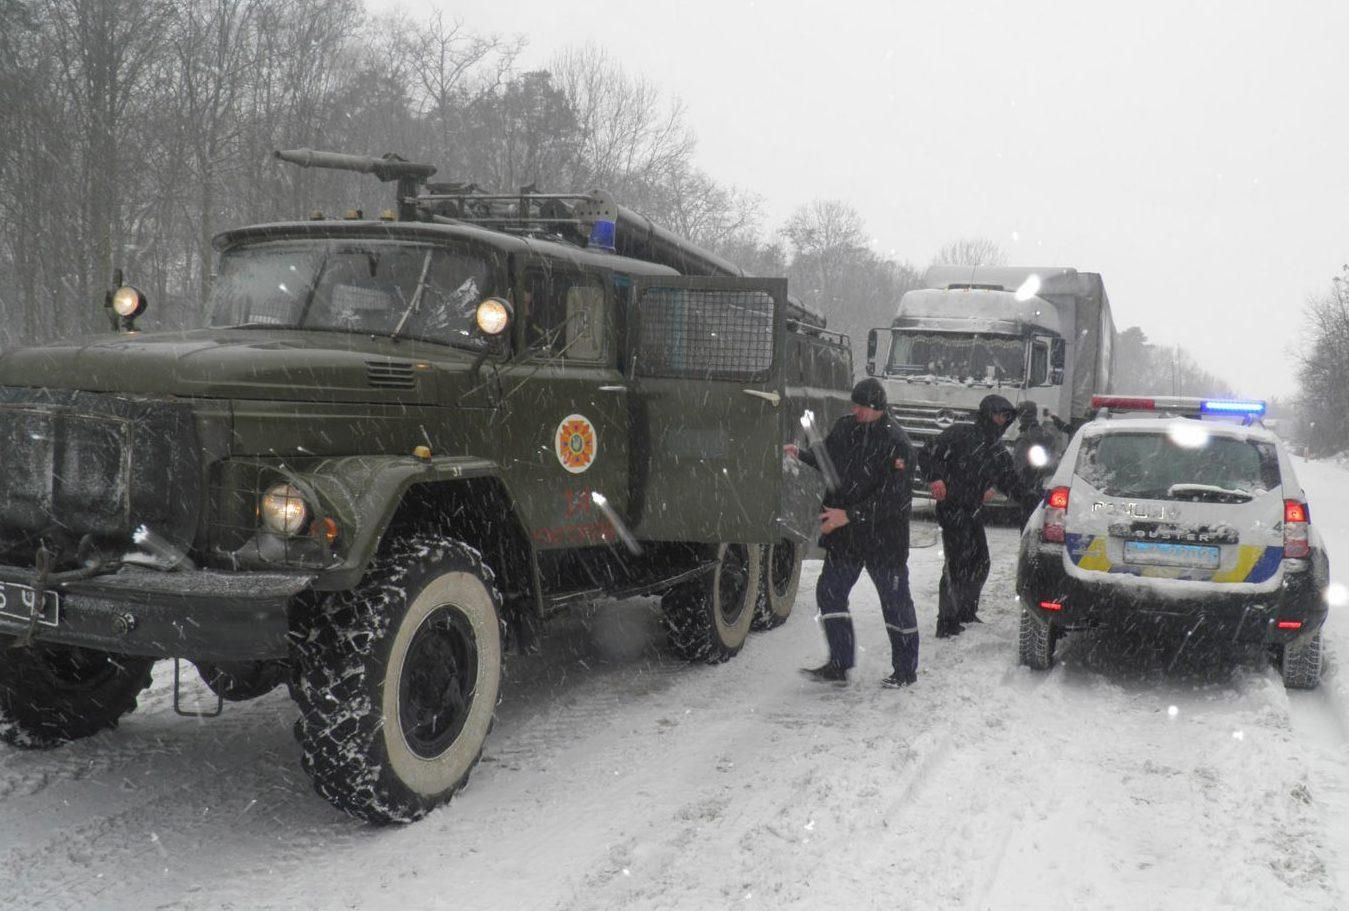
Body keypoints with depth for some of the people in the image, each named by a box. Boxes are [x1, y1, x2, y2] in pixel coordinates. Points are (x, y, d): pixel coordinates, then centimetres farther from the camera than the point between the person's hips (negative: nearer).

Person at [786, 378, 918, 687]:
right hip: (845, 536, 7)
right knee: (829, 592, 6)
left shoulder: (896, 443, -19)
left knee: (895, 601, 6)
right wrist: (801, 454, -2)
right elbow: (827, 457, 19)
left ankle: (906, 670, 21)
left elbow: (893, 498, -23)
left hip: (884, 537, -7)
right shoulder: (846, 427, 2)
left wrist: (849, 515, -25)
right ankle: (839, 665, 15)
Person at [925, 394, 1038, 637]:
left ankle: (966, 612, 32)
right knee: (957, 564, -12)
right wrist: (935, 479, -24)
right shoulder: (960, 434, -5)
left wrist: (1033, 499, -1)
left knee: (980, 564, 13)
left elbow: (1012, 485, 15)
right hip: (952, 509, -8)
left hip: (973, 512, 8)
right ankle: (946, 623, -5)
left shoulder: (999, 453, 16)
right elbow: (931, 453, -10)